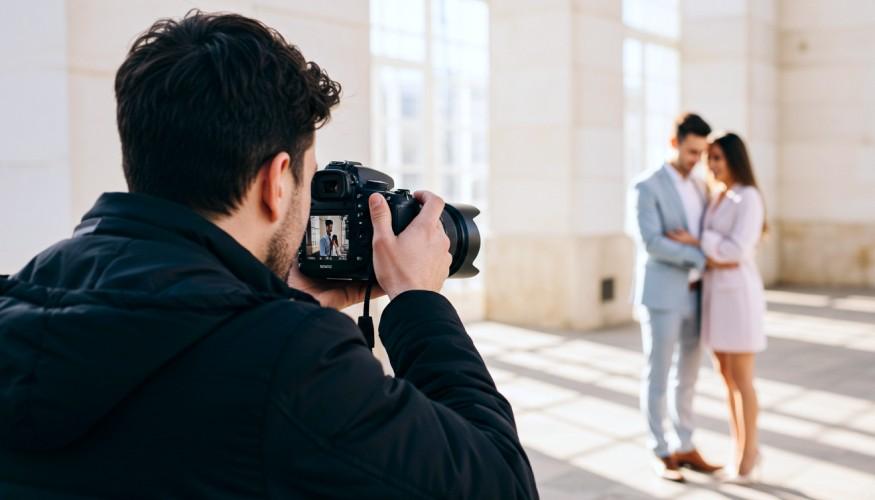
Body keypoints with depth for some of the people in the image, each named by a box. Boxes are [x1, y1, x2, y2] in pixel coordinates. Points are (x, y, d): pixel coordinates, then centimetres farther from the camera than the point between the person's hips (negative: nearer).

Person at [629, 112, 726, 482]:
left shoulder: (699, 187, 14)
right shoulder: (646, 186, -10)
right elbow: (650, 243, -21)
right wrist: (701, 258, -17)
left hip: (692, 296, 7)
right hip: (661, 296, -7)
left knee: (687, 376, 12)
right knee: (657, 378, 1)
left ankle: (684, 448, 23)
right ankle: (662, 455, 11)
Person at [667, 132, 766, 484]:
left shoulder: (748, 197, -11)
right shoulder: (718, 199, 14)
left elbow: (738, 250, -20)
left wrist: (695, 242, -13)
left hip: (738, 292, -8)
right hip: (715, 291, 8)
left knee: (741, 378, -2)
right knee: (726, 376, 11)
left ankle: (749, 455, 10)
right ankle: (739, 450, 20)